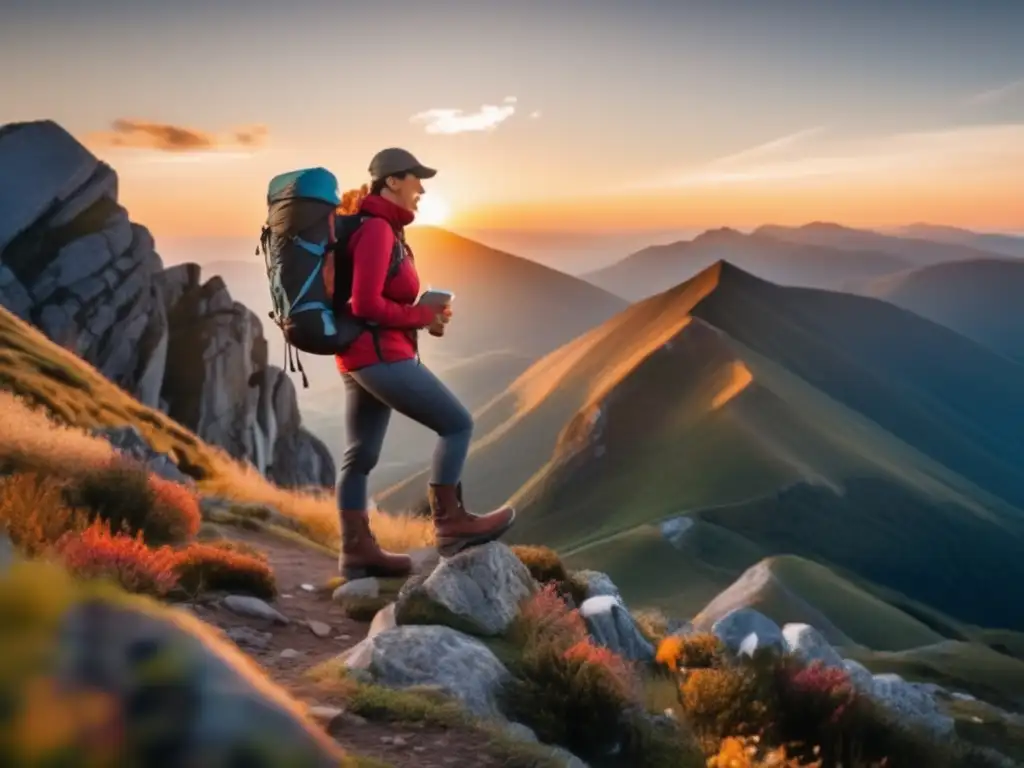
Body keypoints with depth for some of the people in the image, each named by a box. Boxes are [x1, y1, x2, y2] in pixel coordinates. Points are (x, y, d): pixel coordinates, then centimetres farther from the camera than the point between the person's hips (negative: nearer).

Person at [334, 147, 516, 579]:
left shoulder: (381, 229, 16)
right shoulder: (376, 229, -14)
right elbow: (365, 305, -21)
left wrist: (421, 314, 6)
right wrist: (422, 317, -9)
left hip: (363, 357, 10)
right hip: (381, 356, -10)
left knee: (360, 456, 10)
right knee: (457, 424, -3)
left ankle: (357, 551, 15)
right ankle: (449, 524, 2)